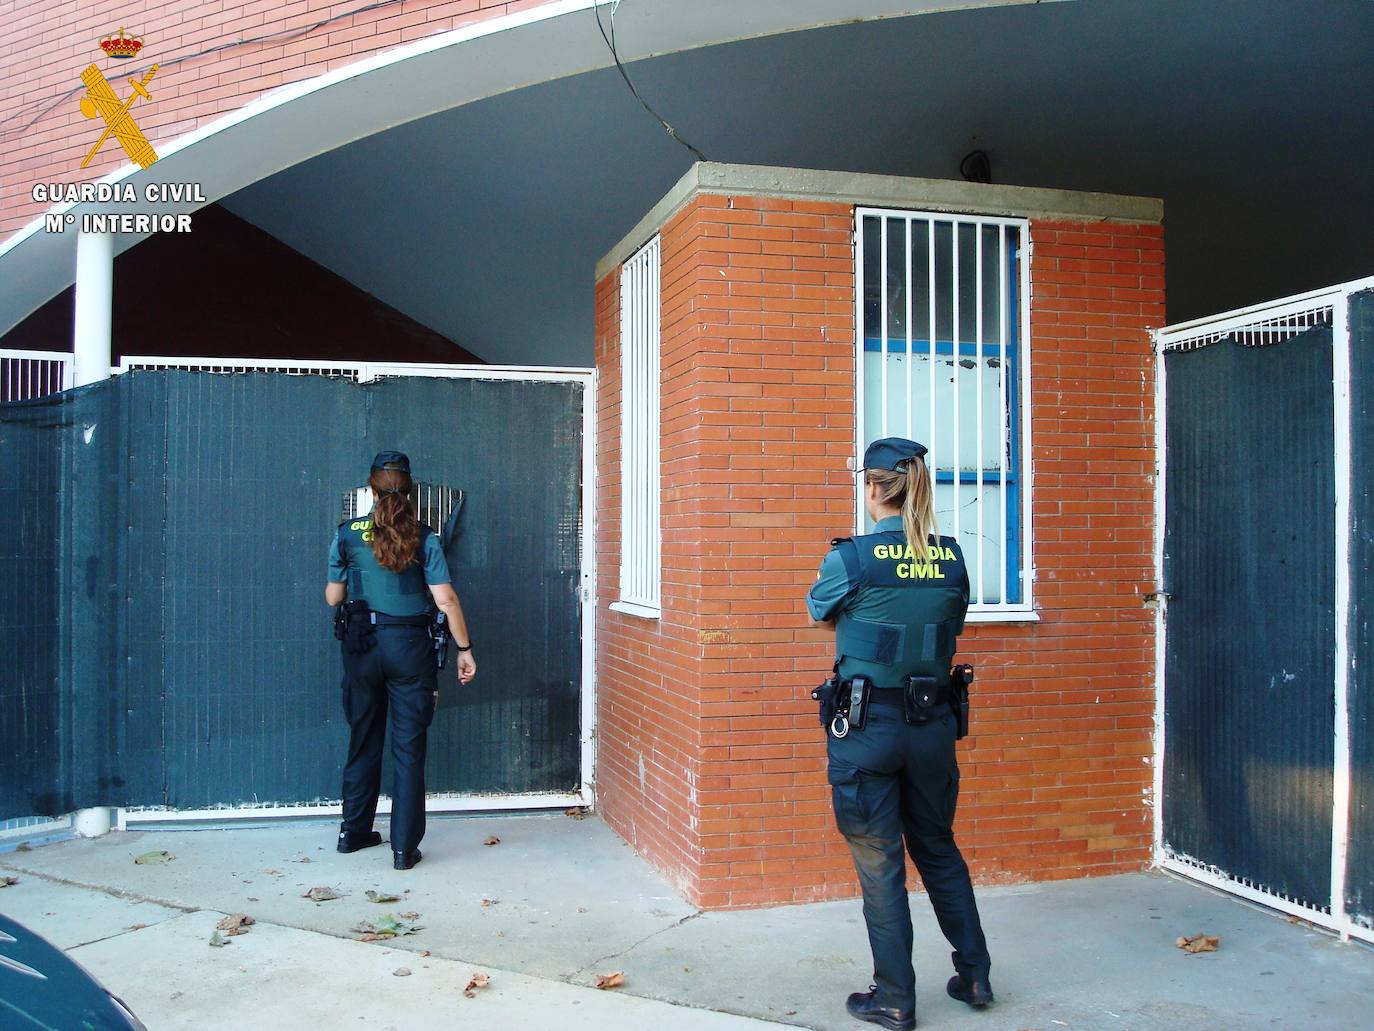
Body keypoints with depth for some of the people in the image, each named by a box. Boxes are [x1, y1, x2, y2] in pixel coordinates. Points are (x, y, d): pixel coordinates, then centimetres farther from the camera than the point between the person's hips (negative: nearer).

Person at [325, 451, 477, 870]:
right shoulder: (423, 537, -6)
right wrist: (464, 649, -2)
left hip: (362, 644, 2)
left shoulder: (348, 534, 0)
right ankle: (404, 847, 5)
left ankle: (354, 831, 30)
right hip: (410, 646, -2)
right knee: (409, 748, 3)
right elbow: (446, 600, -10)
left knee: (363, 741, 18)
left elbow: (333, 597, 7)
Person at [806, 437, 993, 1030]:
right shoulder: (952, 557, -1)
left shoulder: (852, 558, -14)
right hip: (933, 723, 5)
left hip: (867, 726, -5)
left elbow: (821, 613, 5)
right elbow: (953, 627, 11)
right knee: (938, 849, 22)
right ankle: (975, 975, 32)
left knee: (879, 862, 7)